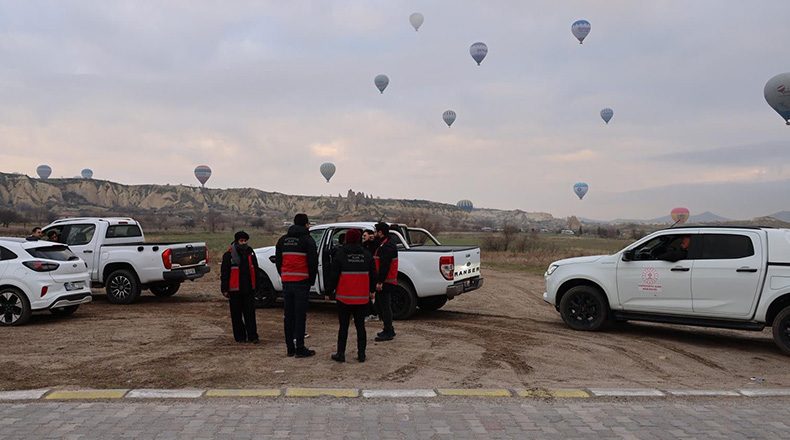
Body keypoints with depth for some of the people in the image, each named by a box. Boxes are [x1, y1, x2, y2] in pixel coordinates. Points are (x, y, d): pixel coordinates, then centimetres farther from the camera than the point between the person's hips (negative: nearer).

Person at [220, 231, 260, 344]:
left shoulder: (250, 253, 9)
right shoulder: (229, 255, -5)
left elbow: (255, 270, 18)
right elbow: (224, 273, -4)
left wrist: (255, 286, 16)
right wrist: (224, 289, -7)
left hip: (249, 289, 3)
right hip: (235, 290, -3)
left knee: (250, 313, 1)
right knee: (236, 314, 5)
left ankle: (252, 336, 3)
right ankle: (240, 336, 13)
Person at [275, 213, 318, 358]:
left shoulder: (282, 240, 13)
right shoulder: (307, 240, -5)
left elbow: (277, 261, 16)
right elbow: (313, 262, -7)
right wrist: (311, 279, 4)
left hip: (286, 282, 5)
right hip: (302, 282, -5)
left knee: (288, 315, 9)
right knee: (300, 315, -3)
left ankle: (290, 348, 14)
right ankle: (300, 348, -2)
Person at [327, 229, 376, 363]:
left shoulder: (340, 254, -5)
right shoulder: (367, 255, 4)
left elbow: (333, 275, -5)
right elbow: (373, 275, 9)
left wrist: (329, 291, 4)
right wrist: (371, 290, 20)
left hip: (344, 297, -2)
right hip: (362, 297, 2)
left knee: (343, 326, 5)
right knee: (360, 325, 9)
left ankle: (340, 353, 8)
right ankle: (361, 354, 10)